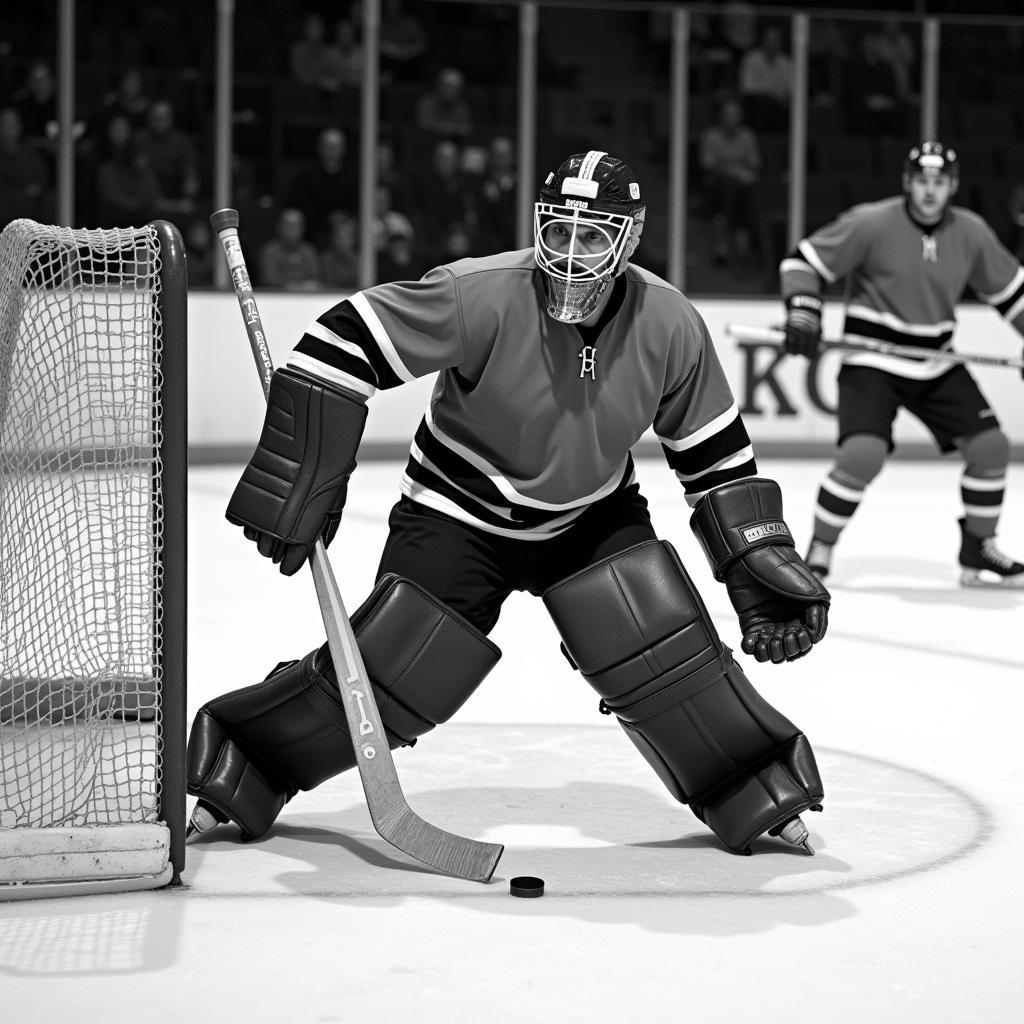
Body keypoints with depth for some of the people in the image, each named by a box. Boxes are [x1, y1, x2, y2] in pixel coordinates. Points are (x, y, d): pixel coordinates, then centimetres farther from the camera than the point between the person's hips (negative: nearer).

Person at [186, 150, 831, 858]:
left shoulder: (670, 326, -15)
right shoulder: (481, 296, -28)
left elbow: (716, 453, -1)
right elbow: (340, 345, -26)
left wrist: (763, 563, -6)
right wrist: (302, 486, -27)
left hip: (594, 518, 3)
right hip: (458, 516, -3)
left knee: (669, 653, -14)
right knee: (389, 675, -10)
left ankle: (759, 797, 6)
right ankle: (233, 775, 8)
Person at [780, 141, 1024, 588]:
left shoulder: (971, 232, 0)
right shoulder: (871, 223, -14)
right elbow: (805, 260, -9)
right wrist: (802, 309, -24)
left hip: (938, 366, 5)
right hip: (872, 362, -5)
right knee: (863, 453, -24)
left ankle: (978, 552, 15)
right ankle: (819, 552, -6)